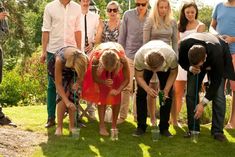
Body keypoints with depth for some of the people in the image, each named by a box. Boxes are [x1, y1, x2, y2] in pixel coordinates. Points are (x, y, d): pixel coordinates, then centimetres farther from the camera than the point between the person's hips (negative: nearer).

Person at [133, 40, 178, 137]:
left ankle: (164, 128, 2)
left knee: (167, 95, -10)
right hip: (145, 67, 0)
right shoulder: (139, 56, -42)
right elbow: (139, 76, -25)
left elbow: (173, 73, -19)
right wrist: (147, 89, -43)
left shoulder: (171, 56, -42)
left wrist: (166, 90, -30)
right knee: (141, 93, -10)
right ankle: (141, 127, 1)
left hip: (166, 67, 0)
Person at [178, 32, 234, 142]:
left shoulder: (216, 53, -44)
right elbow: (181, 61, -12)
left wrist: (203, 103, -33)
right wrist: (190, 68, -35)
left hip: (216, 64, -3)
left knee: (218, 95, -15)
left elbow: (216, 81, -33)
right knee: (191, 93, -7)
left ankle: (217, 131, -8)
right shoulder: (184, 45, -38)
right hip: (193, 63, 3)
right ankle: (193, 129, 2)